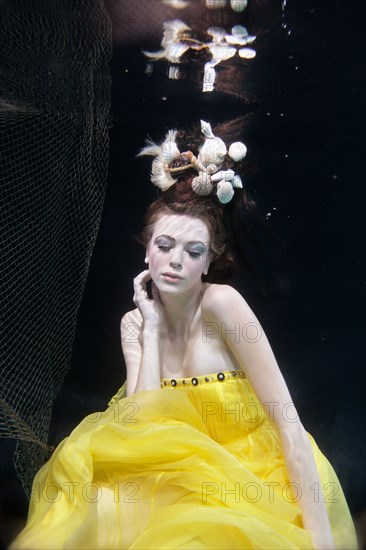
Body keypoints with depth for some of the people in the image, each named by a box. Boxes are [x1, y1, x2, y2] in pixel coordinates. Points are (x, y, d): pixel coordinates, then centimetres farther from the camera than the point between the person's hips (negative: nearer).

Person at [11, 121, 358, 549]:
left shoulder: (222, 302, -20)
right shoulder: (134, 323, -4)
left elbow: (287, 419, -22)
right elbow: (141, 425, -14)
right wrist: (153, 328, -16)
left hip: (256, 474, -3)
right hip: (191, 475, 4)